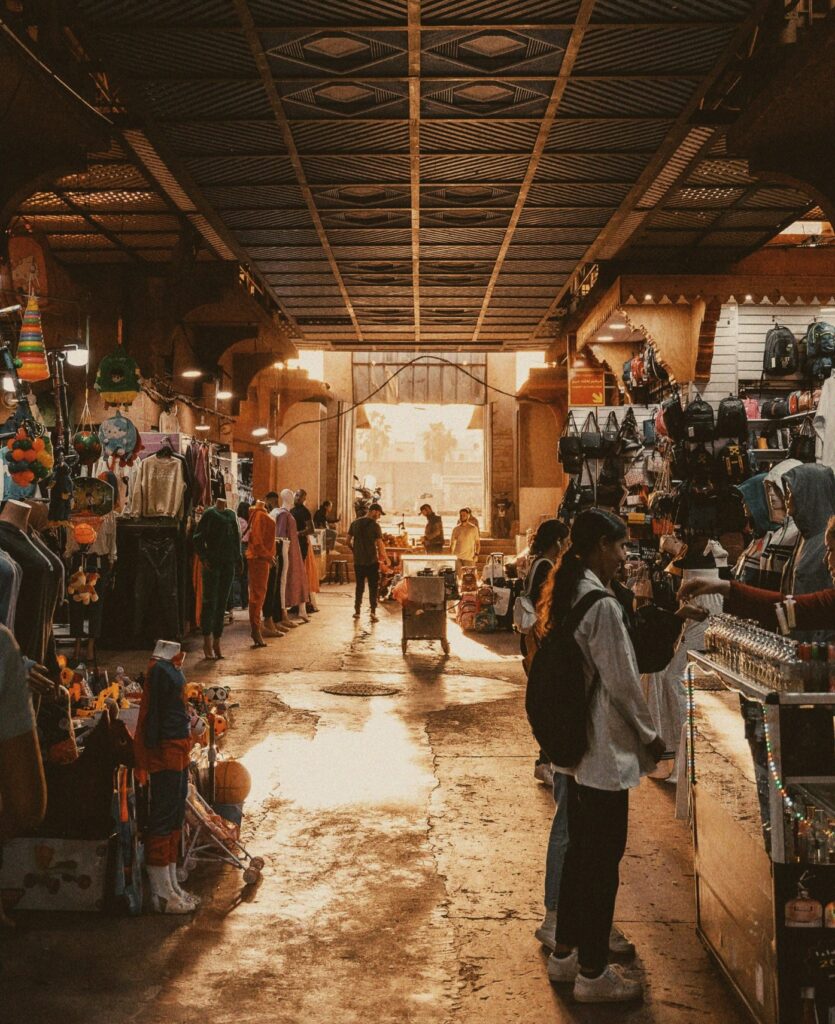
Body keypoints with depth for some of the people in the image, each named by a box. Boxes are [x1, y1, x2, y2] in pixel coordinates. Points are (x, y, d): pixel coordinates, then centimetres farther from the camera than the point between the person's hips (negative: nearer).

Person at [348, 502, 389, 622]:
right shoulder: (374, 525, -10)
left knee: (359, 585, 15)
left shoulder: (355, 523, 5)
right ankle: (373, 612, -7)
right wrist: (385, 558, -2)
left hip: (358, 561, 4)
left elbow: (348, 541, 8)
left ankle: (357, 611, 18)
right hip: (372, 561, -4)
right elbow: (380, 544, -14)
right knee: (373, 587, 2)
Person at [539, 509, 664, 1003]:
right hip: (605, 750, -9)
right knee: (604, 860, 4)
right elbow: (622, 684, -18)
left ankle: (564, 953, 32)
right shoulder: (603, 605, -21)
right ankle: (593, 973, 17)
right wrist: (651, 736, -3)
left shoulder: (567, 596, 7)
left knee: (580, 851, 20)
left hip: (575, 744, 9)